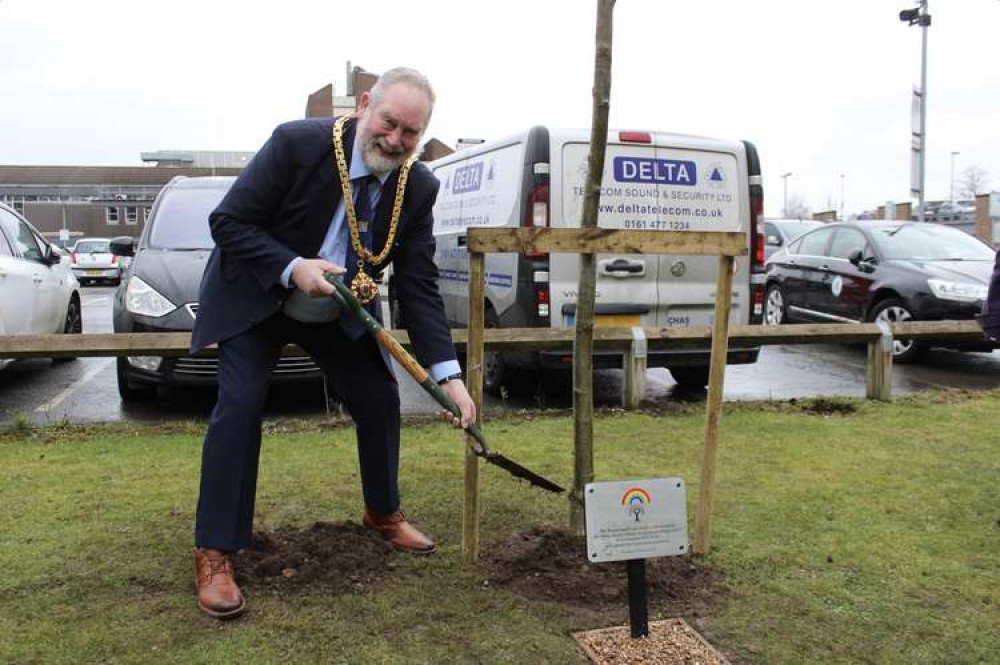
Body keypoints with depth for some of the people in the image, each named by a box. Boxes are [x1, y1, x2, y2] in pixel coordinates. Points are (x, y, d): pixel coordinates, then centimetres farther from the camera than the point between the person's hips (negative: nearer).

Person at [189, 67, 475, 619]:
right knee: (239, 407, -15)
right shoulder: (297, 143, -27)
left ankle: (382, 512, 30)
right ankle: (214, 554, -2)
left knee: (380, 402, 4)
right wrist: (292, 268, -36)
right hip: (255, 299, -4)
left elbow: (419, 288, -15)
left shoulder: (418, 188, -16)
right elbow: (226, 221, -20)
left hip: (340, 314, 4)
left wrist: (448, 376, -25)